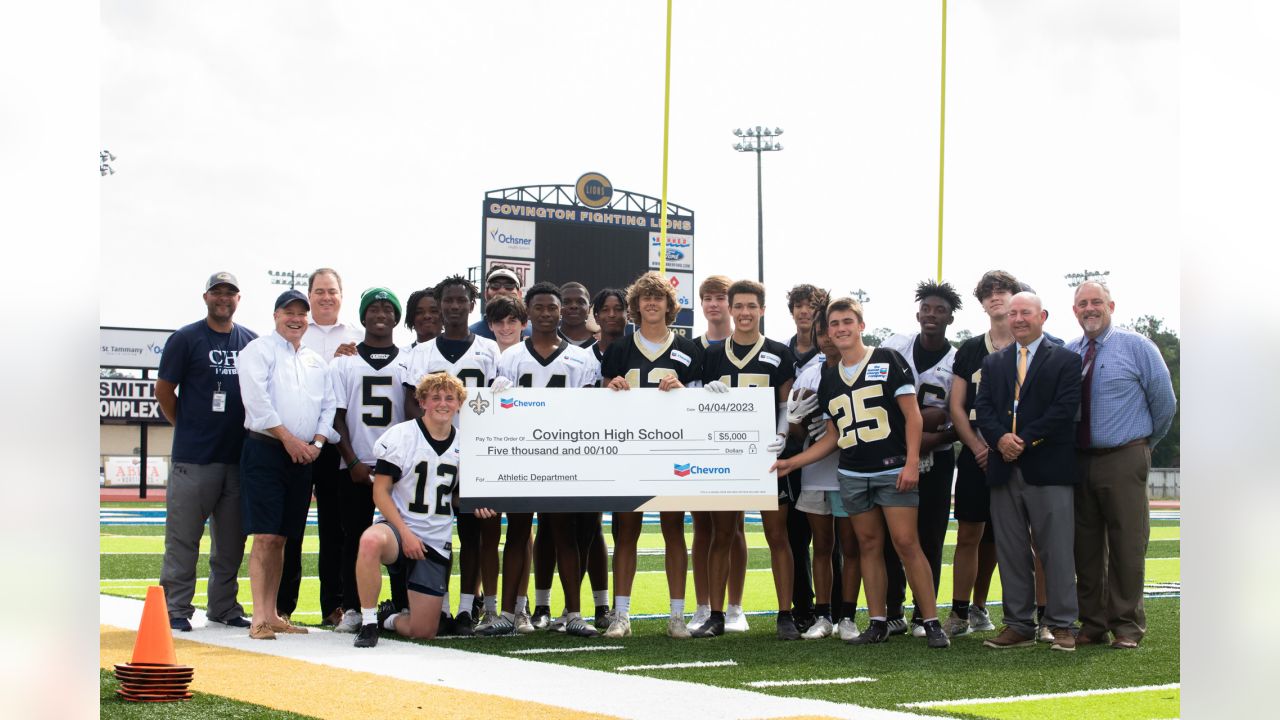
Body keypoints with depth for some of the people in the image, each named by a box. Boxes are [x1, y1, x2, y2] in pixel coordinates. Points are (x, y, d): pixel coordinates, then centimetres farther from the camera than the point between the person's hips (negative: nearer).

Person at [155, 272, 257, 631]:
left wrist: (248, 429, 11)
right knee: (183, 536, -3)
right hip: (193, 456, -4)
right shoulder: (185, 339, 0)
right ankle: (176, 608, 3)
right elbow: (164, 391, 2)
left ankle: (224, 606, 19)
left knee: (231, 538, 10)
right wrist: (188, 426, 5)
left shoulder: (252, 342, 12)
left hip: (239, 455, 4)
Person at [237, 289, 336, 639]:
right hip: (265, 450, -6)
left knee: (281, 538, 9)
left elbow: (328, 404, 15)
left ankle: (273, 615, 13)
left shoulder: (316, 361, 19)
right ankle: (260, 619, -12)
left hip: (303, 455, 6)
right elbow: (256, 398, -12)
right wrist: (288, 437, -14)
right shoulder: (258, 350, 0)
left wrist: (316, 443, -1)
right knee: (265, 537, -11)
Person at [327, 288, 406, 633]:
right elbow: (336, 416, 4)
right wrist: (353, 462, -6)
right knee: (355, 538, 1)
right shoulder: (344, 362, 9)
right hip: (355, 466, 0)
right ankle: (351, 609, 6)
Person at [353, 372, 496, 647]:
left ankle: (388, 617, 34)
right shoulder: (400, 436, -6)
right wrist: (405, 532, -18)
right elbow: (380, 492, -7)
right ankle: (368, 622, -24)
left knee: (423, 631, -1)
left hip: (436, 542, 4)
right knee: (371, 541, -43)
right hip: (398, 527, -4)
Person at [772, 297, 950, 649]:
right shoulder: (829, 380, 14)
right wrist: (791, 463, 10)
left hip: (893, 470, -5)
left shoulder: (888, 361, -2)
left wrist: (912, 462, -14)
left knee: (906, 543, -10)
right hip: (853, 475, 5)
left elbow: (912, 414, -5)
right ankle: (878, 623, 12)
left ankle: (932, 623, -5)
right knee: (869, 546, 7)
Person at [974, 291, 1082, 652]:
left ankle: (1061, 625, 4)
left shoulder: (1066, 360, 3)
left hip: (1047, 469, -4)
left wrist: (1025, 440, -14)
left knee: (1057, 551, -2)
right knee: (1010, 552, 6)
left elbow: (1065, 408, -7)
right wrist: (999, 438, -13)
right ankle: (1019, 625, 12)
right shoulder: (993, 363, 16)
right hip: (1005, 469, 4)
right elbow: (983, 406, 7)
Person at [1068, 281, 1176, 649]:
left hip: (1123, 460, -4)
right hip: (1078, 460, 4)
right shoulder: (1067, 353, 7)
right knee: (1086, 546, 8)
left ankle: (1127, 626, 5)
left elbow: (1164, 401, 3)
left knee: (1127, 545, -2)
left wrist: (1146, 443, 9)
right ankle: (1092, 623, 16)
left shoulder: (1136, 346, -2)